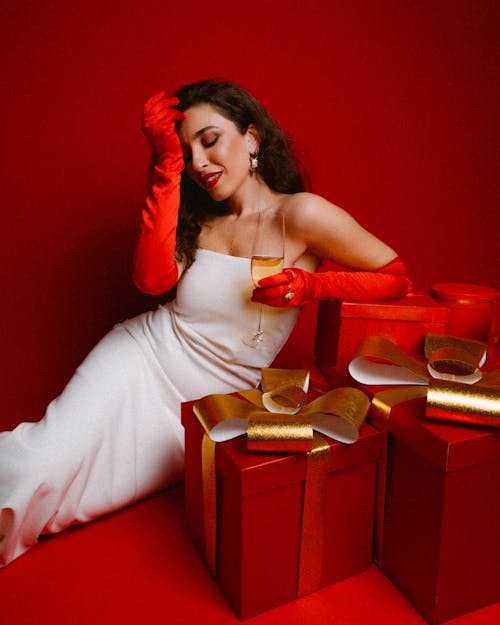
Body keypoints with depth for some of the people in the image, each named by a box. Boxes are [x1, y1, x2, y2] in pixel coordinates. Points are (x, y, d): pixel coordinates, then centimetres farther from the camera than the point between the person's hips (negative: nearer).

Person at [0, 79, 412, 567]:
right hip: (141, 359, 2)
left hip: (203, 407, -2)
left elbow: (396, 278, -4)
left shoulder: (299, 214, -7)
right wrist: (167, 168, -15)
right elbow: (153, 279, -16)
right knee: (45, 469, -20)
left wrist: (310, 285, -18)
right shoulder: (198, 221, 5)